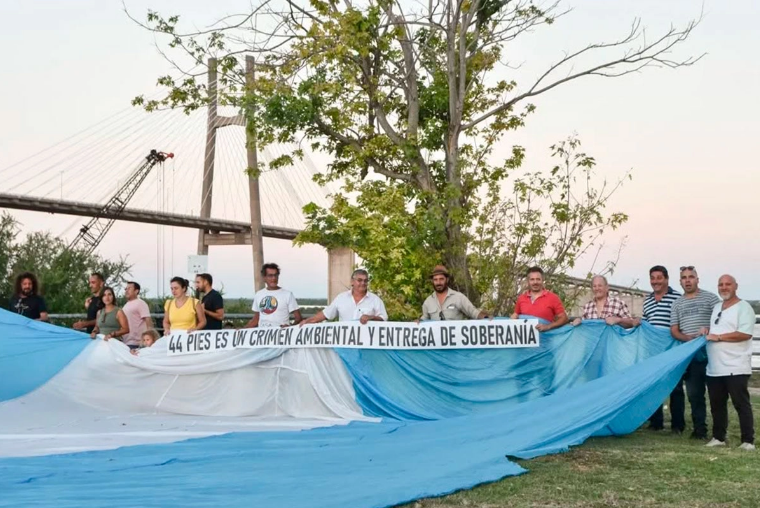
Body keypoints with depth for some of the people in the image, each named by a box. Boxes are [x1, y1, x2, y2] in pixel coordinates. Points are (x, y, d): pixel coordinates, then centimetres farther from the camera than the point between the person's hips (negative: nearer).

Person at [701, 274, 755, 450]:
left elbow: (744, 334, -20)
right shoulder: (716, 307, 18)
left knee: (741, 404, -3)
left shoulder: (743, 307, -8)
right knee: (716, 405, 13)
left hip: (735, 368, -8)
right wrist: (707, 331, 8)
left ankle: (748, 440, 3)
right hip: (714, 368, 8)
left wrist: (718, 337, -16)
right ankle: (718, 437, 23)